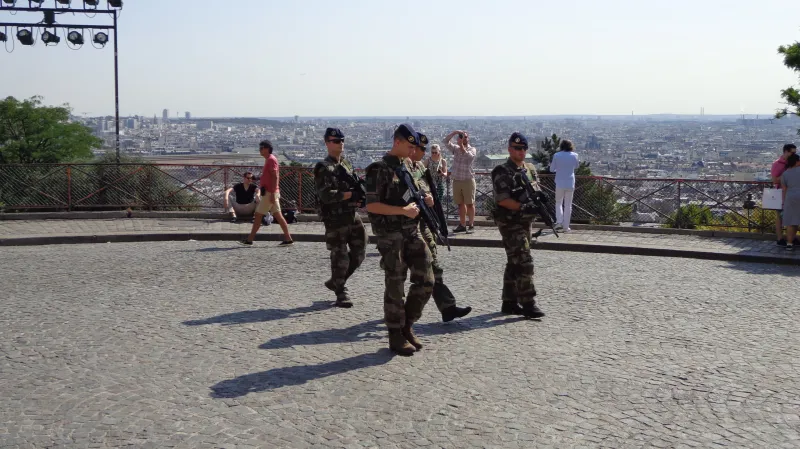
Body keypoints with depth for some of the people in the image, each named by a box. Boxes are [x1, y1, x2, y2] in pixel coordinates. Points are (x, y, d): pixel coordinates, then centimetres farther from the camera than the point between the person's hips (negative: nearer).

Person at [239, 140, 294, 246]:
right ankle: (288, 238, 6)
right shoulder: (269, 159, 17)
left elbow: (275, 177, -20)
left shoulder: (271, 160, -13)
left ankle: (249, 240, 1)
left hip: (269, 193, -10)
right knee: (277, 215, 7)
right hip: (270, 192, 10)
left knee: (258, 215, -5)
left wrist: (272, 194, -23)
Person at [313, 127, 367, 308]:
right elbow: (326, 195, -19)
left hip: (353, 214, 8)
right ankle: (341, 294, 11)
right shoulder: (323, 168, -9)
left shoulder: (347, 164, 15)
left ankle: (336, 282, 27)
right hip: (335, 218, -7)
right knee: (340, 257, -1)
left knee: (359, 253, 11)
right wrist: (350, 194, -20)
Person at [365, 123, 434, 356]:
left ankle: (407, 326, 19)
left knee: (426, 280, 4)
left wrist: (425, 199, 4)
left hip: (413, 232, 7)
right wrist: (403, 210, -21)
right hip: (391, 235, -7)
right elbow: (371, 206, -16)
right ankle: (396, 335, 11)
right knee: (395, 286, 0)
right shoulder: (379, 169, -10)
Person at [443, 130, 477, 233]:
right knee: (460, 204, 10)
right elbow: (446, 141, -2)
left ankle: (471, 225, 6)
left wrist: (461, 144, -17)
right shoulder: (456, 148, 8)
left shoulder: (472, 149, -4)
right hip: (456, 180, 5)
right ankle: (462, 225, 17)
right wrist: (455, 132, -12)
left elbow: (466, 155, -24)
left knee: (470, 204, 0)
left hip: (468, 180, -5)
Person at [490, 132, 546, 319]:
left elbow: (537, 192, 15)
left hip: (525, 222, 8)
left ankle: (509, 302, 19)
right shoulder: (502, 172, -12)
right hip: (510, 223, -8)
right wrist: (524, 207, -25)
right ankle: (528, 304, -7)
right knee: (524, 262, -12)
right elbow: (503, 200, -18)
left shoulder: (531, 169, 12)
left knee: (514, 263, 12)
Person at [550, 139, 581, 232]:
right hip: (570, 183, 1)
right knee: (568, 204, 8)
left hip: (560, 183, -1)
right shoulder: (574, 155, -5)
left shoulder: (556, 155, -7)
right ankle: (566, 226, 8)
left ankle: (559, 221, -2)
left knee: (558, 202, 16)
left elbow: (552, 169, 0)